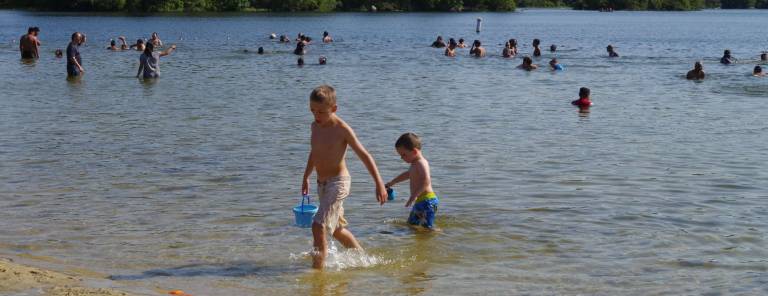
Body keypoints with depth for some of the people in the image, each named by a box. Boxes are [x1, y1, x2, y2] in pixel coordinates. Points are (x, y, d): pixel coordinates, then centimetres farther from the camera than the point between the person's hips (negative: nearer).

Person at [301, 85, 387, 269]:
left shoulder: (342, 130, -17)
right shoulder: (315, 126, 3)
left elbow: (365, 156, -16)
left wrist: (379, 184, -20)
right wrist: (306, 177, 29)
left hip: (338, 182, -8)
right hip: (322, 184, 8)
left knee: (319, 226, -19)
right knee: (336, 228, 19)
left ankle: (317, 268, -14)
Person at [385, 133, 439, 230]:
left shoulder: (421, 163, -16)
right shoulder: (415, 164, 16)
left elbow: (426, 181, -32)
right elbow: (408, 174, 37)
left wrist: (413, 196, -36)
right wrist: (391, 183, 45)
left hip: (427, 201, -11)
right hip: (419, 201, 11)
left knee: (427, 227, -17)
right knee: (411, 224, 20)